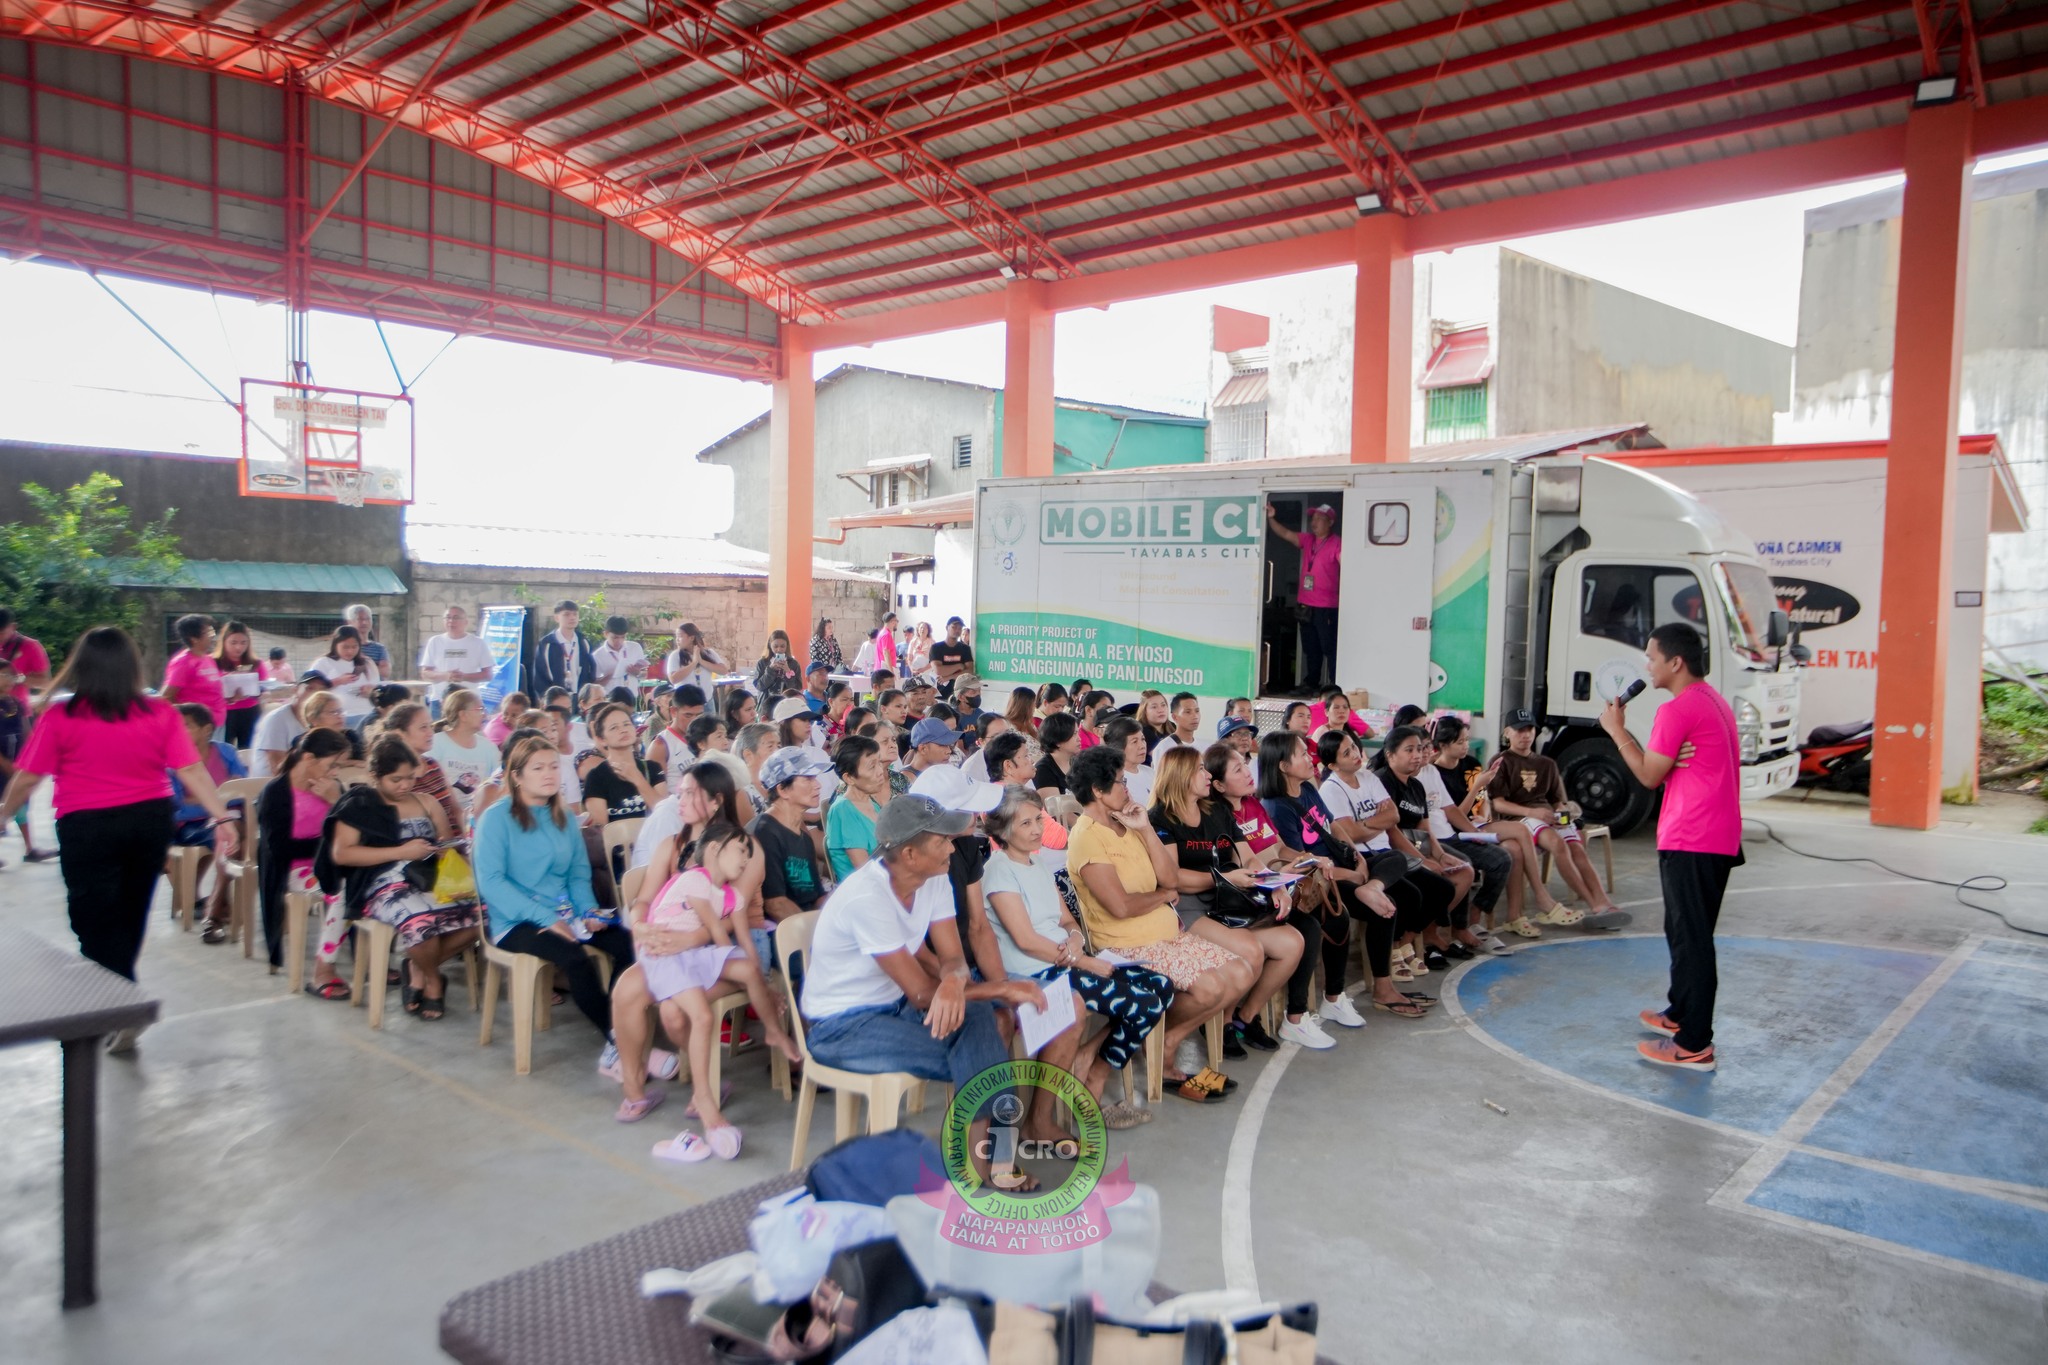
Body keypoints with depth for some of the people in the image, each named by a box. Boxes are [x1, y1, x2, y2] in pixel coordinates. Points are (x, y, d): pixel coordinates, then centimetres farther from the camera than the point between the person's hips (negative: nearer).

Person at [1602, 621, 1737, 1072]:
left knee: (1690, 938, -7)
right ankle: (1680, 1012, 34)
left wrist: (1616, 730, -2)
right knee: (1687, 932, 21)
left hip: (1689, 842, -10)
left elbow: (1650, 776, -10)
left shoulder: (1677, 710, -16)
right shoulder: (1714, 700, 16)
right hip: (1719, 838, 10)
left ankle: (1694, 1046, -4)